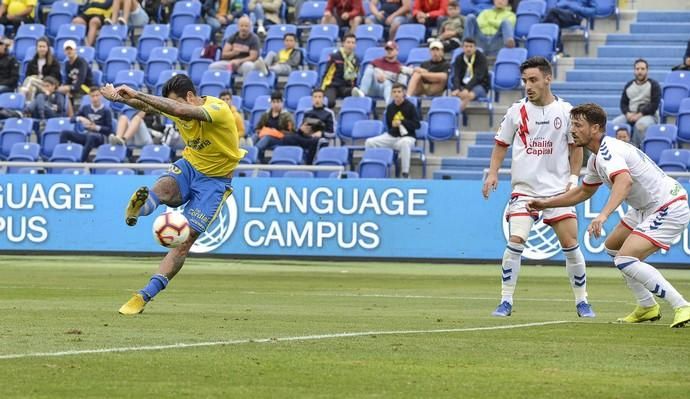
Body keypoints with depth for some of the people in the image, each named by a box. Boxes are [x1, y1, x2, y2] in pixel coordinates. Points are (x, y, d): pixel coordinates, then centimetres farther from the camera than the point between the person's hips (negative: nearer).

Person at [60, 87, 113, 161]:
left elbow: (109, 129, -3)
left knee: (91, 137, -42)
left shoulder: (106, 110, 0)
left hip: (99, 136, -5)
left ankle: (82, 162, -47)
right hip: (85, 135, 5)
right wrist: (80, 118, -8)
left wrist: (96, 127, -18)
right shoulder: (85, 108, 13)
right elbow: (72, 119, 14)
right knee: (64, 133, -18)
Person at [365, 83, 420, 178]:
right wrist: (393, 125, 4)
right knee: (369, 142, -14)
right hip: (391, 136, 5)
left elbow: (417, 125, -7)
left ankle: (405, 174, -37)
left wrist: (402, 122, -17)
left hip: (407, 137, -5)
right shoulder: (390, 107, 9)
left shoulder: (410, 107, -4)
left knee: (404, 143, -43)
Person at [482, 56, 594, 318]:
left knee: (570, 245, -1)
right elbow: (501, 144, 11)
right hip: (524, 189, 0)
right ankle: (506, 301, -7)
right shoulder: (517, 111, 2)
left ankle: (582, 301, 13)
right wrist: (493, 173, -1)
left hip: (558, 189, 0)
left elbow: (575, 147, 11)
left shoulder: (565, 111, 1)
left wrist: (573, 177, 3)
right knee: (515, 242, -15)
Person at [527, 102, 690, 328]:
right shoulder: (596, 159, 10)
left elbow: (625, 181, -44)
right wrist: (546, 204, 27)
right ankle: (647, 307, 29)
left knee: (625, 260, -22)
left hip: (669, 208, -11)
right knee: (612, 247, 24)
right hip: (646, 209, 11)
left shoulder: (608, 151, -23)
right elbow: (583, 192, 29)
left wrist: (603, 215, -56)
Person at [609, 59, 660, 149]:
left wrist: (639, 115, -17)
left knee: (641, 124, -40)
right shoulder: (629, 85, 16)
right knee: (615, 123, -24)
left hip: (648, 115, -5)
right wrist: (628, 114, -7)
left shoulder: (654, 85, 1)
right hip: (630, 115, 5)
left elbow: (654, 104, -8)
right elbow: (623, 103, 15)